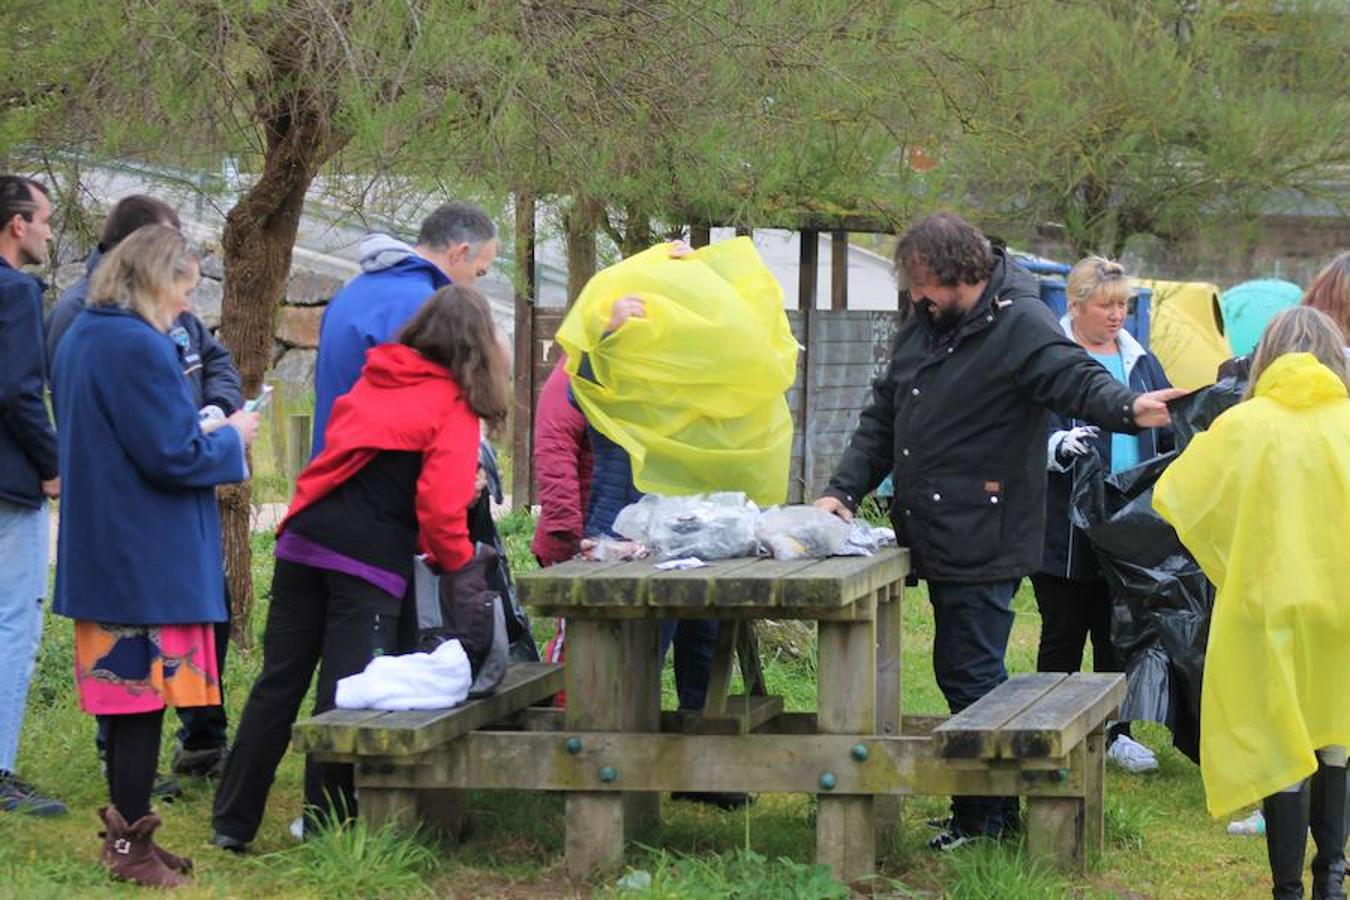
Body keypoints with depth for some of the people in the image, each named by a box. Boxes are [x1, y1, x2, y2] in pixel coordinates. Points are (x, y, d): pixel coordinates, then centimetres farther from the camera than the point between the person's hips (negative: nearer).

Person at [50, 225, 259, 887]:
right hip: (147, 558, -10)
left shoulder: (79, 339, 12)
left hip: (99, 552, 10)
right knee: (146, 698, -2)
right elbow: (173, 456, -20)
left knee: (124, 697, 15)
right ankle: (131, 846, 3)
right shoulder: (141, 347, -19)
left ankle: (125, 833, 22)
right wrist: (231, 439, -2)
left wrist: (205, 434, 19)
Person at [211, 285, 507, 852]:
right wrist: (456, 558, 5)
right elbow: (440, 505, -12)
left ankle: (233, 822, 14)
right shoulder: (454, 407, -3)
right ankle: (325, 829, 4)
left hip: (304, 543, 5)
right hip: (371, 560, -5)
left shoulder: (372, 380, 15)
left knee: (278, 684, 10)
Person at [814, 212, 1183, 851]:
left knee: (967, 673, -6)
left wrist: (1127, 408, -48)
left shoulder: (1019, 324, -12)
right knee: (968, 672, 15)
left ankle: (981, 819, 4)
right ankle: (1002, 809, 26)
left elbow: (1075, 378, -27)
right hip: (938, 535, 9)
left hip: (981, 544, -9)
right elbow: (883, 417, 20)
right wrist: (843, 489, 12)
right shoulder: (924, 324, 14)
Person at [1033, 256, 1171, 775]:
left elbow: (1168, 424, 21)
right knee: (1063, 631, 2)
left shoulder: (1138, 362, 14)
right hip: (1065, 530, -5)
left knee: (1119, 632, 10)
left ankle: (1116, 733, 20)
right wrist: (1060, 445, -31)